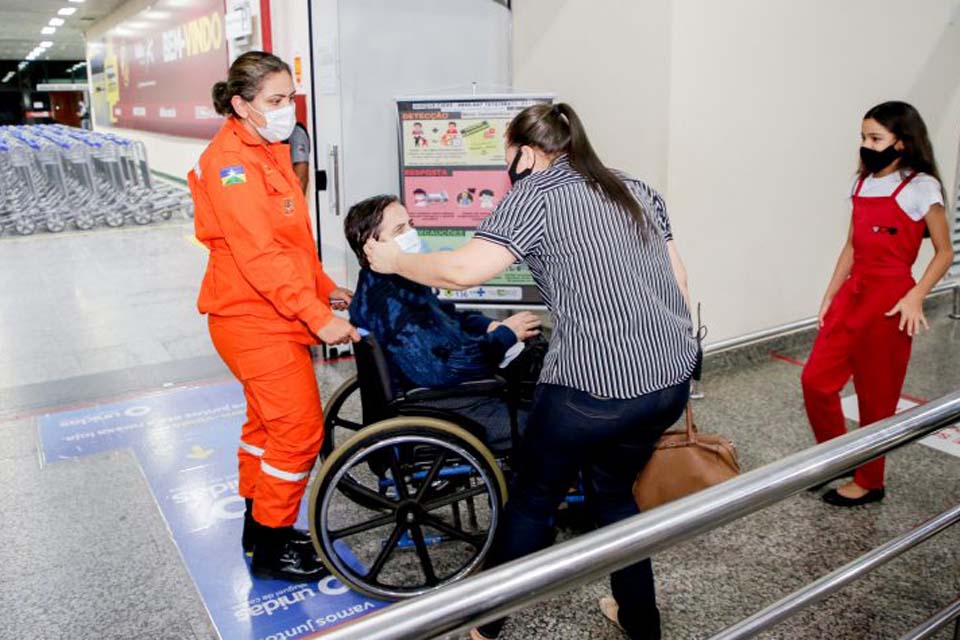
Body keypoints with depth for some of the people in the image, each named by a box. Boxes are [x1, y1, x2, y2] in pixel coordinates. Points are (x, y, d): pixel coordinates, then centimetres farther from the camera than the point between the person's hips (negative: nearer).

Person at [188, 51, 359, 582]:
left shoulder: (267, 152, 12)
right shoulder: (230, 164, -18)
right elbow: (260, 255, -26)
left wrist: (324, 289, 12)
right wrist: (318, 317, -27)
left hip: (272, 317, 10)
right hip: (254, 321, -10)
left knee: (267, 422, 18)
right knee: (299, 430, -5)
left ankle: (259, 524, 34)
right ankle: (272, 548, 12)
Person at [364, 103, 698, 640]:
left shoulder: (537, 193, -5)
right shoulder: (636, 188, 15)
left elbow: (462, 271, -13)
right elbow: (679, 279, 16)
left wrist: (396, 261, 3)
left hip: (596, 384, -7)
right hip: (673, 377, 7)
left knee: (533, 498, 15)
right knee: (613, 490, 28)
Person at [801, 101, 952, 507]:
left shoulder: (920, 186, -8)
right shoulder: (863, 183, 11)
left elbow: (944, 252, -5)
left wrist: (915, 297, -18)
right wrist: (829, 297, 11)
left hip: (889, 300, -6)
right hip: (852, 295, 6)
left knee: (876, 397, 5)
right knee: (815, 380, 6)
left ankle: (868, 483, 22)